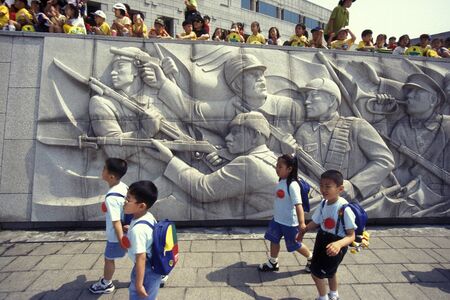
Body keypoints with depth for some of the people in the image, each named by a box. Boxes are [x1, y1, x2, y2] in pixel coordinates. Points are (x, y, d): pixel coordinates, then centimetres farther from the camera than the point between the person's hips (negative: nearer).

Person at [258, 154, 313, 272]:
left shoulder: (292, 185, -25)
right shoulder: (281, 182, 0)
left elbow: (298, 204, -31)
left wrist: (302, 223, -38)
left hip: (289, 222, -7)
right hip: (277, 219, 7)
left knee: (295, 245, 12)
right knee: (274, 240, 15)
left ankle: (311, 258, 38)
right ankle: (273, 263, 35)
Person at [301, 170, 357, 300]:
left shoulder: (344, 209, -30)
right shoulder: (323, 204, -8)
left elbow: (351, 236, -27)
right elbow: (315, 222, 8)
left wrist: (339, 244, -43)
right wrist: (302, 232, 8)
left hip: (335, 245, -7)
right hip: (322, 240, 7)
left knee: (316, 272, 2)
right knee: (330, 271, 28)